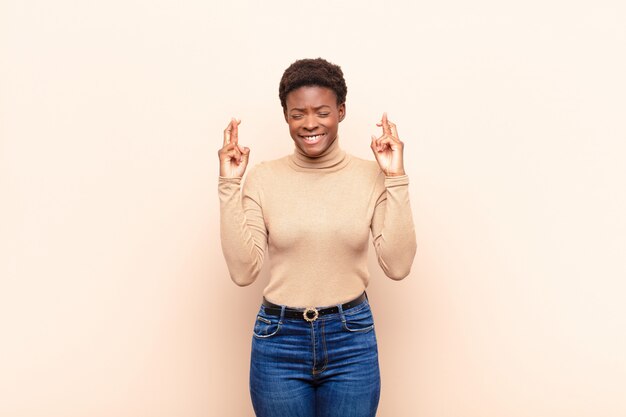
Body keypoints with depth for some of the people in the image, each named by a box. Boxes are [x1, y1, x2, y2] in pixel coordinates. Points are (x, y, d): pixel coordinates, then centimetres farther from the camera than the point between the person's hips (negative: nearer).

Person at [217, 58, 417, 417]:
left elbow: (398, 265, -11)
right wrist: (230, 185, -13)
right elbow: (243, 271, -10)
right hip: (278, 340, 0)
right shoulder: (263, 178, -4)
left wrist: (396, 179, -14)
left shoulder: (372, 176, -4)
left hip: (352, 340, 0)